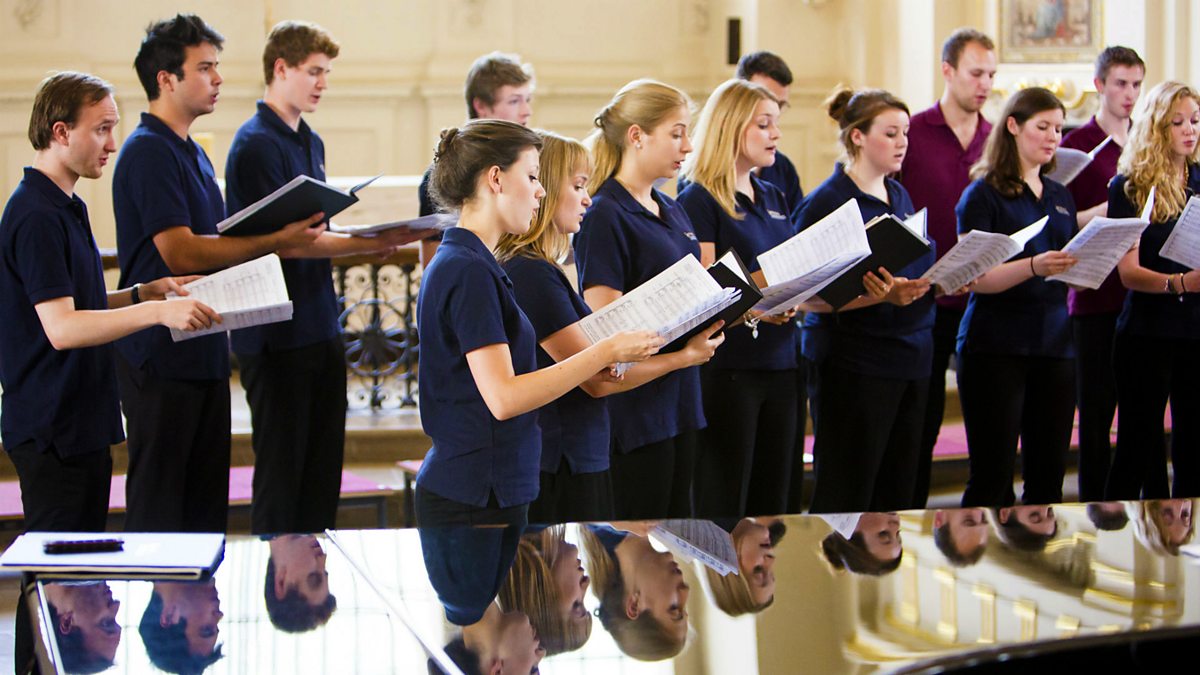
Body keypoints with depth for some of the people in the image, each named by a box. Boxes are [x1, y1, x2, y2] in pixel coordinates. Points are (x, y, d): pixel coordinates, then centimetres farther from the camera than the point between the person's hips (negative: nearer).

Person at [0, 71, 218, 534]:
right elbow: (61, 328, -26)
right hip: (50, 429, -10)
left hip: (84, 422, 10)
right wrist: (156, 312, -33)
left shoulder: (66, 208, 16)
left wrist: (143, 292, 9)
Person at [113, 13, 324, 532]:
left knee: (206, 503, 13)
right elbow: (181, 253, -21)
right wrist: (276, 242, -22)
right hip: (161, 356, -10)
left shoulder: (192, 153, 17)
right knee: (158, 508, -2)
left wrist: (289, 238, 7)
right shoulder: (148, 151, -14)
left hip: (202, 350, 10)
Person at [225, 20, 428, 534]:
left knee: (323, 470, 11)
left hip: (320, 329, 9)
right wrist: (373, 243, -21)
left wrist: (382, 236, 5)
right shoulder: (256, 145, -12)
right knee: (281, 472, -3)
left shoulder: (310, 142, 16)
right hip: (277, 337, -9)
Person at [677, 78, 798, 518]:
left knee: (772, 503, 10)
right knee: (722, 507, -3)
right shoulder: (699, 201, -7)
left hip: (779, 363, 7)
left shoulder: (773, 198, 15)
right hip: (727, 367, -7)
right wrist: (754, 310, -31)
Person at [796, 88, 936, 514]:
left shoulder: (899, 196, 14)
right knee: (845, 500, -3)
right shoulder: (826, 203, -10)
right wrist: (883, 295, -28)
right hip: (853, 364, -8)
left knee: (896, 497, 10)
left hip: (910, 359, 8)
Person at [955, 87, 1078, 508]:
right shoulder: (983, 194, -2)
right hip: (996, 345, -6)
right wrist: (1033, 268, -27)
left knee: (1048, 476, 6)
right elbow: (976, 278, -12)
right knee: (991, 477, -5)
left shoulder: (1060, 198, 17)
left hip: (1053, 344, 6)